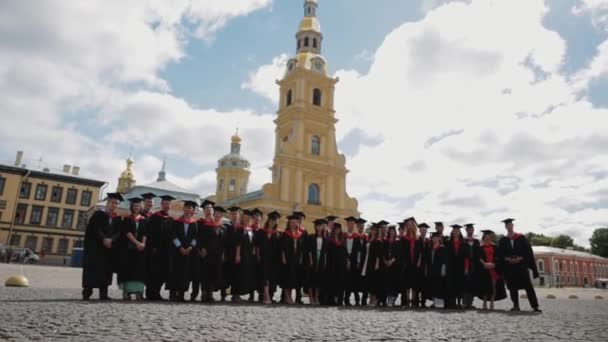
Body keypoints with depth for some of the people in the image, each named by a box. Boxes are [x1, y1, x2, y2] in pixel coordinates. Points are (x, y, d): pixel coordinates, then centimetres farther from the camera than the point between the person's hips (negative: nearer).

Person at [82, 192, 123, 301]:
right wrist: (104, 239, -22)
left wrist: (110, 239, -15)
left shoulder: (117, 218, 11)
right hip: (95, 246, -4)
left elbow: (118, 232, 3)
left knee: (106, 269, 2)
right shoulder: (98, 214, 1)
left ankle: (103, 293, 6)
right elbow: (95, 229, -10)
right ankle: (87, 292, 0)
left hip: (109, 247, 4)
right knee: (93, 268, -5)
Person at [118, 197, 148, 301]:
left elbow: (145, 233, 3)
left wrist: (143, 243, -15)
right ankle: (126, 292, 0)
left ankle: (138, 292, -4)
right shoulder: (126, 219, 6)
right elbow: (127, 232, -7)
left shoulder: (144, 220, 11)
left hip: (140, 248, 2)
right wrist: (137, 243, -18)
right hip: (128, 247, -1)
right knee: (127, 268, -3)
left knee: (139, 269, -3)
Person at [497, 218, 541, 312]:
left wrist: (520, 258, -13)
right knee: (512, 287, 3)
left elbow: (528, 250, 1)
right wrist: (507, 259, -12)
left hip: (521, 265, -2)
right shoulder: (502, 240, 10)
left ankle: (535, 306, -4)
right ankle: (516, 306, 10)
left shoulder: (521, 238, 5)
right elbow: (500, 253, 6)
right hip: (509, 267, 2)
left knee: (528, 286, -6)